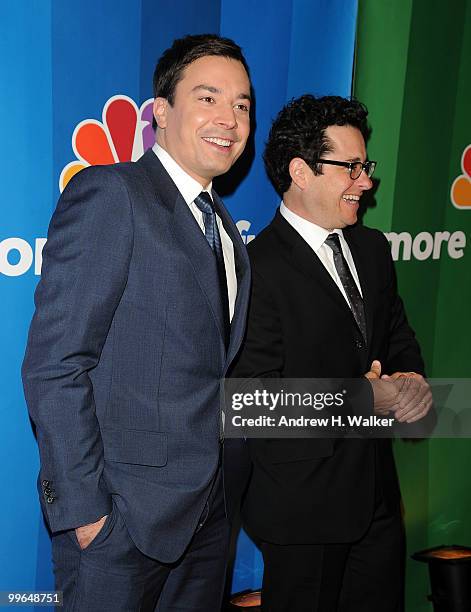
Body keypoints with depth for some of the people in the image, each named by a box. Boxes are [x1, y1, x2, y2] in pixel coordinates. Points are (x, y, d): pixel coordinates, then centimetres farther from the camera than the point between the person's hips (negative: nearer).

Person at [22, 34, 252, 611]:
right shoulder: (109, 193, -12)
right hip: (123, 514, -7)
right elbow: (53, 366, -17)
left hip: (209, 509, 7)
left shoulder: (225, 228, 13)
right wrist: (82, 508, -18)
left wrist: (226, 484, 6)